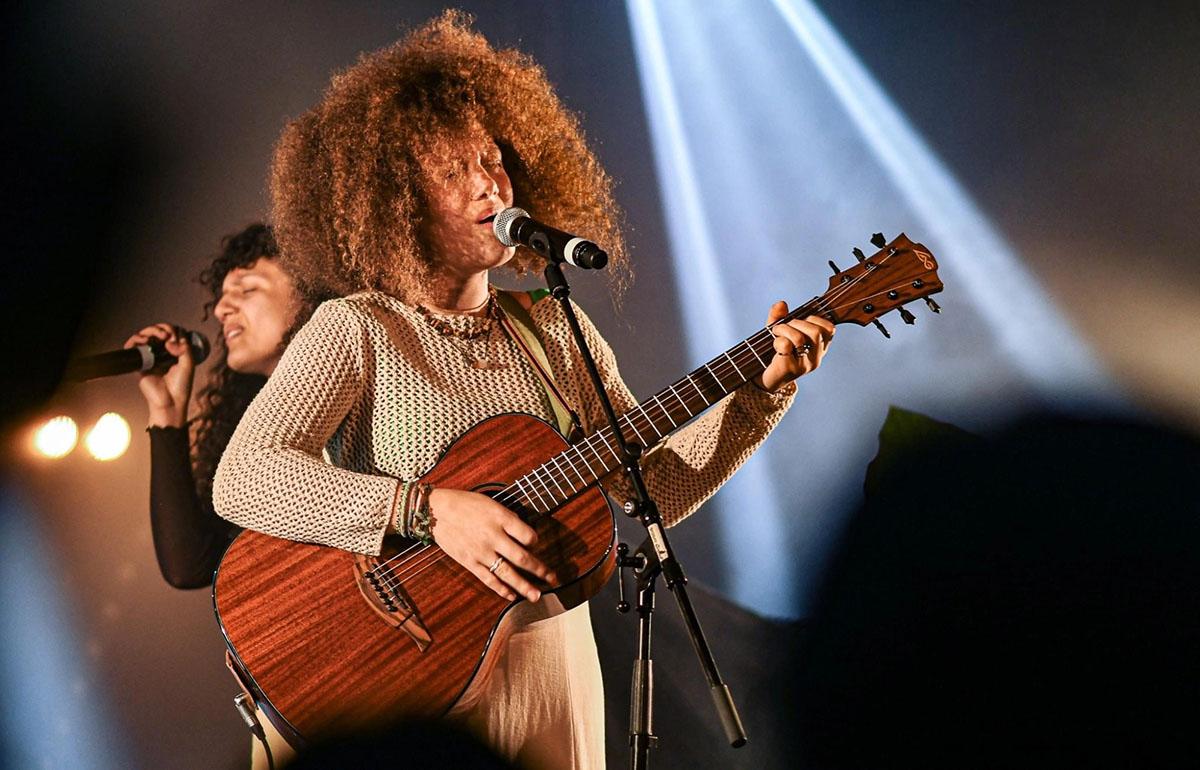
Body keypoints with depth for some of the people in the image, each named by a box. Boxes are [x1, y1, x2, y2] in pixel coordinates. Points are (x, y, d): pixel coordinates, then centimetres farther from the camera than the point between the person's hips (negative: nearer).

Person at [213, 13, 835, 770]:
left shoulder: (556, 330, 3)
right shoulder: (355, 331, -10)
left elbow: (659, 487, 1)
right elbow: (241, 480, -21)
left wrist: (762, 389, -9)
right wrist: (429, 509, -29)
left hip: (551, 663, 5)